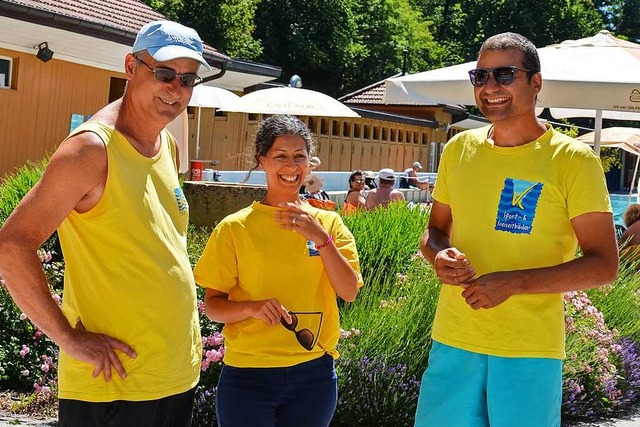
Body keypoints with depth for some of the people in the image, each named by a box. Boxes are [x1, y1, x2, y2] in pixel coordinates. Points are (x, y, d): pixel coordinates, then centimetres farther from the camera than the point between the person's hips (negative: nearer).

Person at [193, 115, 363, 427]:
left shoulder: (328, 223, 3)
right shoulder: (234, 228, -3)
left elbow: (349, 292, -7)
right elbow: (212, 305, -2)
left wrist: (319, 237, -18)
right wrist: (251, 308, -21)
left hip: (313, 374, 2)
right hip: (248, 376, -2)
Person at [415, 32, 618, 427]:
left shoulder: (573, 160, -7)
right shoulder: (459, 149, 7)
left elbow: (604, 265, -9)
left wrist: (512, 283, -20)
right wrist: (439, 256, -6)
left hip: (530, 351, -3)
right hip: (453, 341, 4)